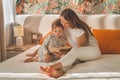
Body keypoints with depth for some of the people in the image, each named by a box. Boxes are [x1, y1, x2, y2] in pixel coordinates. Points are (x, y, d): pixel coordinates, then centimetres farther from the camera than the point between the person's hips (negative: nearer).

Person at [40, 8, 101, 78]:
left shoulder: (80, 30, -21)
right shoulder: (65, 28, -1)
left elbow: (79, 48, -14)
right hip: (79, 54, 6)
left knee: (75, 51, -38)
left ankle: (53, 67, -59)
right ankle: (60, 71, -62)